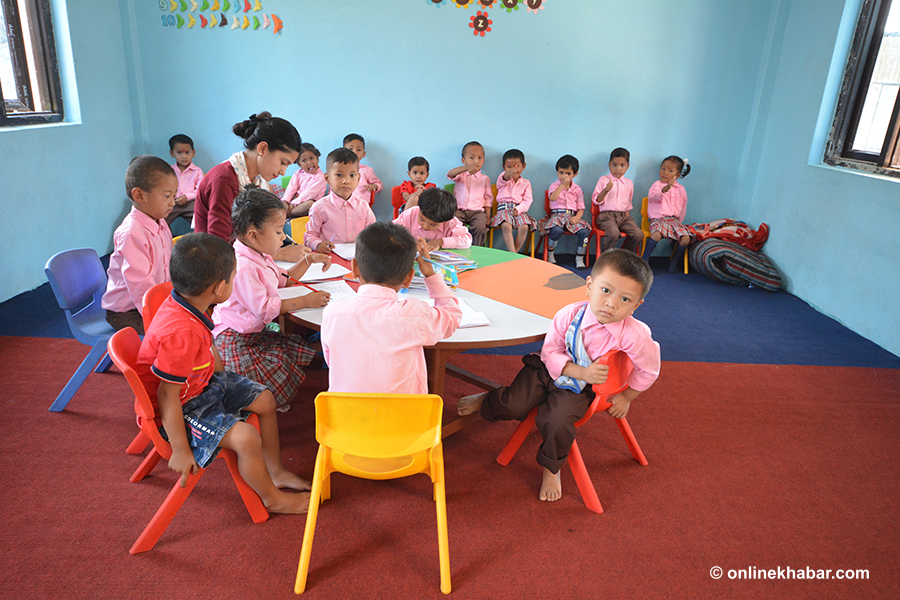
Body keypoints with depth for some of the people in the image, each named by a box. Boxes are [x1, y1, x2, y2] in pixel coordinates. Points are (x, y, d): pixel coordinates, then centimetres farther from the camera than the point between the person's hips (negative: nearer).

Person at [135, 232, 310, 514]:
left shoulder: (187, 304, -8)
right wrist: (181, 451, -24)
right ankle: (273, 498, 6)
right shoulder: (182, 334, -38)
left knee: (265, 399, 13)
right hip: (181, 407, -10)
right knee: (246, 437, -22)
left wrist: (227, 382, 18)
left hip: (204, 383, 10)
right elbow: (167, 395, -32)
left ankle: (275, 470, 29)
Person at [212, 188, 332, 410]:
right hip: (234, 341, -10)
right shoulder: (242, 267, -25)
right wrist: (304, 301, -21)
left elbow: (284, 280, 25)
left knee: (303, 350, 0)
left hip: (256, 333, 11)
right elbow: (264, 309, -25)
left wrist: (309, 259, 15)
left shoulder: (260, 256, 10)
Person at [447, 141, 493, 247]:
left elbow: (488, 198, 15)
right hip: (459, 210, 0)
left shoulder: (485, 178, 15)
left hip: (477, 211, 0)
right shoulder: (461, 175, 10)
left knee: (481, 228, -30)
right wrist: (466, 168, -35)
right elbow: (450, 174, -15)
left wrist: (487, 217, 4)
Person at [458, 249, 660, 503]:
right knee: (514, 407, -11)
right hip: (549, 370, 1)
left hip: (580, 388, -1)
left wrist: (626, 397, 2)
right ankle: (487, 400, 28)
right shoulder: (569, 315, -24)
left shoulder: (633, 335, -27)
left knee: (557, 422, -23)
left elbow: (649, 370, -8)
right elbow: (550, 352, -15)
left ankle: (551, 469, 10)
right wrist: (581, 372, -28)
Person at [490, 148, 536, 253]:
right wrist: (508, 175, -44)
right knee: (506, 226, -33)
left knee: (524, 227, -29)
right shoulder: (503, 180, 10)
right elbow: (502, 180, -17)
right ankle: (512, 253, -31)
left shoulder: (526, 183, 15)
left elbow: (527, 200, 5)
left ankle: (515, 252, -15)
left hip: (519, 210, 1)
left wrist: (518, 209, -15)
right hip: (504, 209, -1)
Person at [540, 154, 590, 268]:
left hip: (572, 216, 3)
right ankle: (550, 254, -9)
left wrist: (577, 217, -9)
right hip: (557, 215, -3)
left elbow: (581, 208, 12)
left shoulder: (577, 189, 13)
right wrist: (563, 184, -17)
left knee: (584, 231, -24)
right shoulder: (554, 185, 6)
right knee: (557, 230, -36)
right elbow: (552, 198, -18)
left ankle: (579, 259, -6)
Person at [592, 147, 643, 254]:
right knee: (613, 232, -34)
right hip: (607, 215, -4)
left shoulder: (629, 183, 17)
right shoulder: (603, 180, 5)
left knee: (638, 234, -17)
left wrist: (627, 216, 11)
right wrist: (605, 191, -18)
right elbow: (596, 200, -2)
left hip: (623, 216, 5)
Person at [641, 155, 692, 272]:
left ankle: (674, 262, 2)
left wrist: (679, 221, 13)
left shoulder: (680, 189, 15)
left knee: (686, 238, -17)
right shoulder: (657, 185, 3)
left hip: (674, 219, 4)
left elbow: (683, 207, 21)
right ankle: (644, 260, -20)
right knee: (656, 235, -34)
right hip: (658, 218, -4)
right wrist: (666, 188, -35)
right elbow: (652, 196, -20)